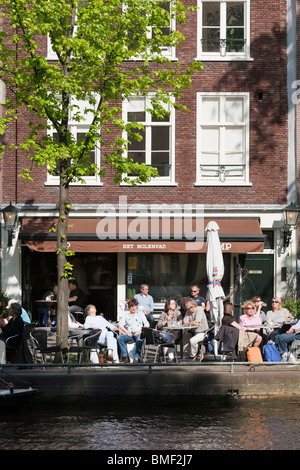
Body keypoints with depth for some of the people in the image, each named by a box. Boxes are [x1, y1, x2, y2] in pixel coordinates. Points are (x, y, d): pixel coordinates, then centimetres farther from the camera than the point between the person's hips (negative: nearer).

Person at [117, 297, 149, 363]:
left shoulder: (140, 314, 17)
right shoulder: (126, 314, 19)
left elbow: (146, 325, 8)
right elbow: (120, 324, 8)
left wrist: (140, 331, -10)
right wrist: (127, 332, -8)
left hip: (138, 333, -2)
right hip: (129, 334, 2)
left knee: (139, 339, -39)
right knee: (119, 338, -29)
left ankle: (137, 358, -41)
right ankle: (125, 356, -24)